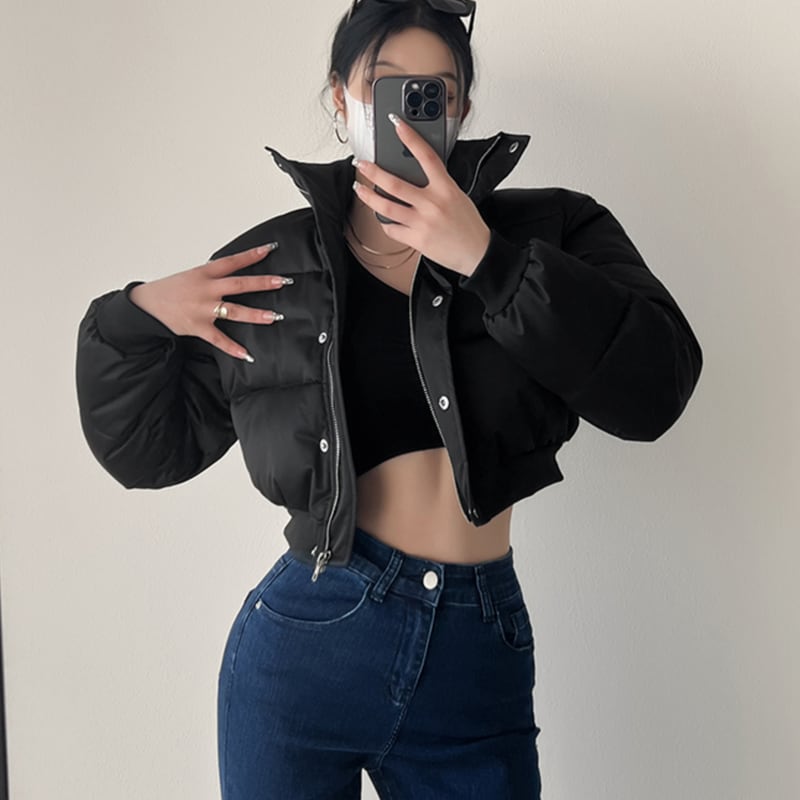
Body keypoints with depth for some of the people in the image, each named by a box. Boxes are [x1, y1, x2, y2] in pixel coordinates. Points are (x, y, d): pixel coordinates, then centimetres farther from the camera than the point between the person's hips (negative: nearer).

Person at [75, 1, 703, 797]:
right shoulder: (275, 266, 3)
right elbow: (152, 447, 9)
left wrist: (485, 258, -21)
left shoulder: (545, 232, 0)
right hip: (305, 645, 1)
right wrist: (134, 317, -8)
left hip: (481, 649, 0)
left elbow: (653, 390, -15)